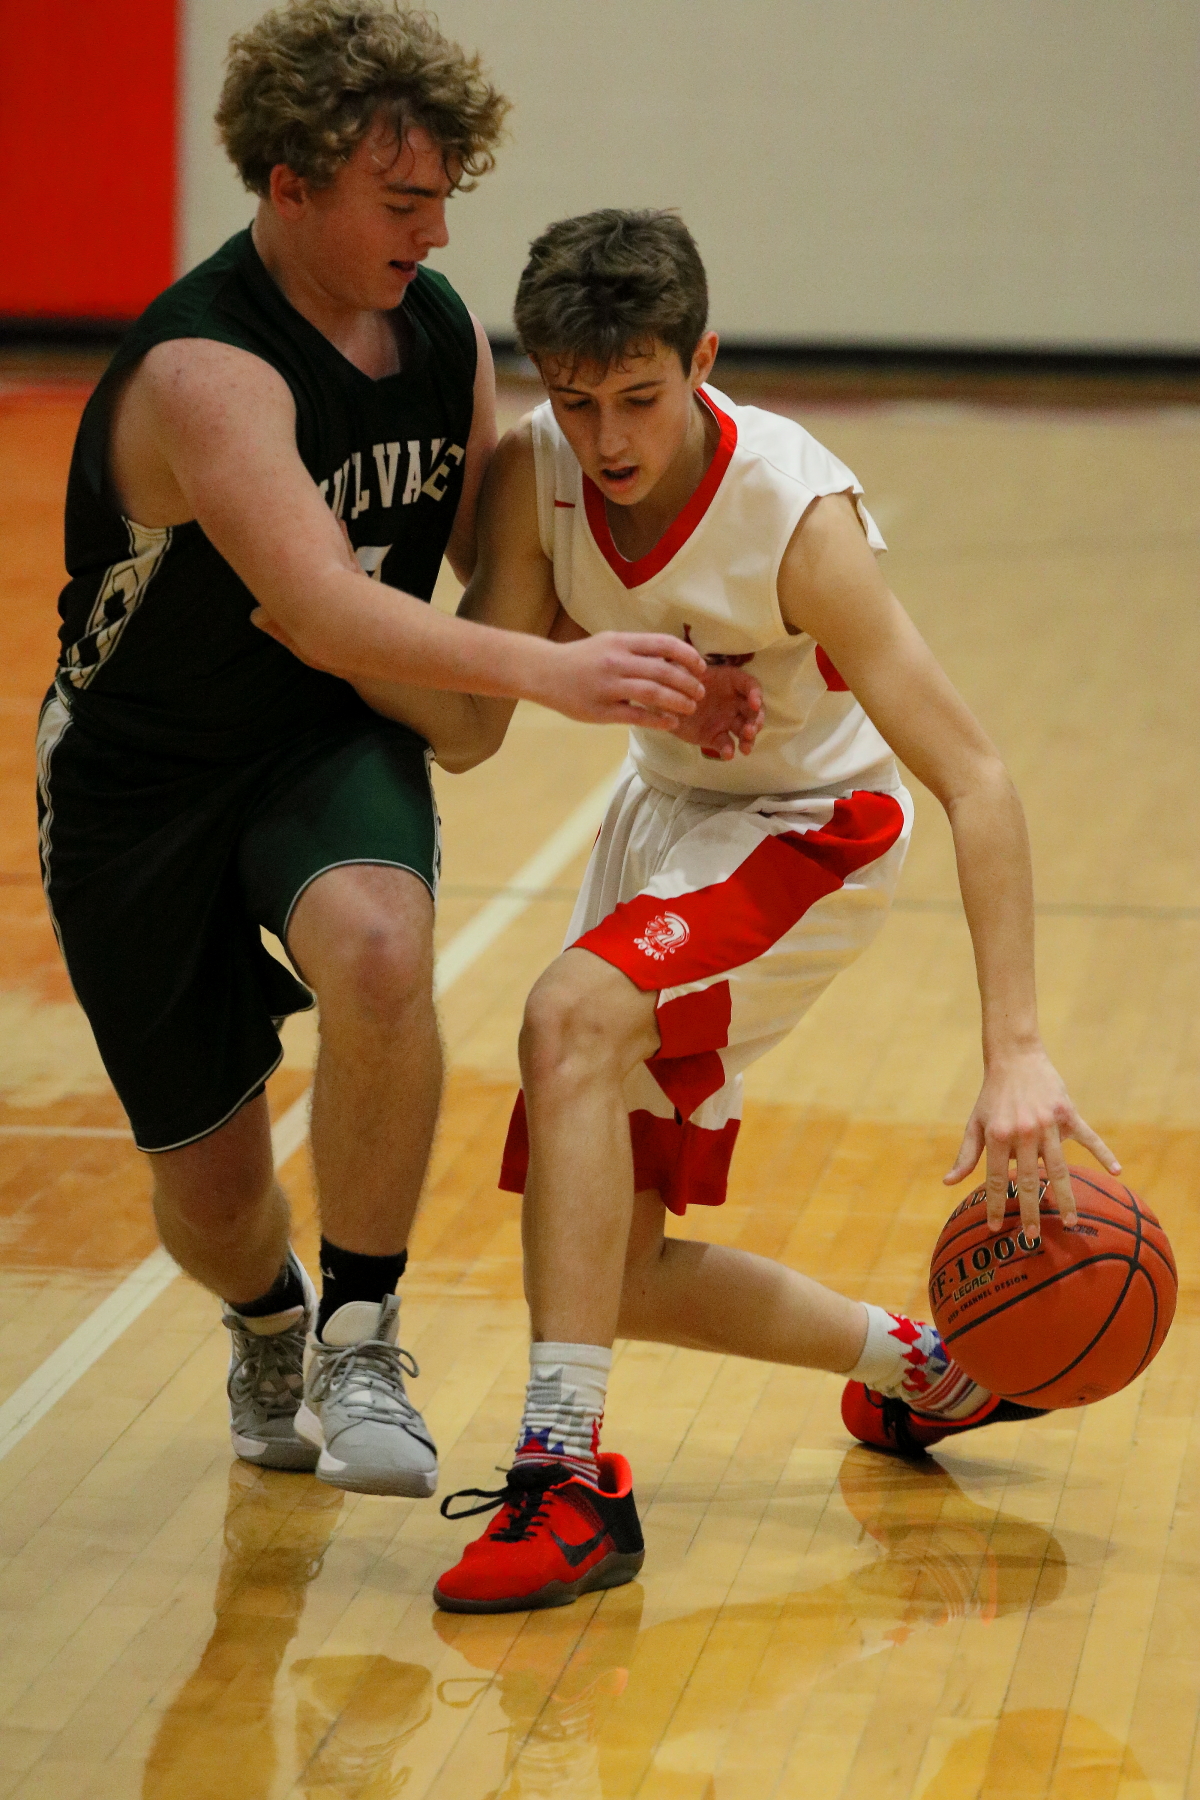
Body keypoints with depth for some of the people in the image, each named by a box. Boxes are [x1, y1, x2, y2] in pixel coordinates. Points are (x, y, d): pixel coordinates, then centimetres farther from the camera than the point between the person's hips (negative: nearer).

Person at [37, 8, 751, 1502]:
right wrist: (548, 670, -52)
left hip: (336, 750, 3)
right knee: (209, 1189, 5)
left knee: (378, 952, -34)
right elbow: (329, 611, -40)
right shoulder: (203, 375, -27)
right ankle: (270, 1331, 44)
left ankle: (360, 1343, -17)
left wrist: (656, 664, -9)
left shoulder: (442, 333, -4)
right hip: (143, 779, -3)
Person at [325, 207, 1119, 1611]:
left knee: (572, 1014, -35)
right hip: (663, 811, 6)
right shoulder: (533, 474, -17)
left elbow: (978, 784, -32)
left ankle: (569, 1481, -32)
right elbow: (469, 727, -15)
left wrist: (1015, 1053, -40)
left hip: (810, 830, -6)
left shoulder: (797, 517, -31)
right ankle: (919, 1367, 30)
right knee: (608, 1268, 5)